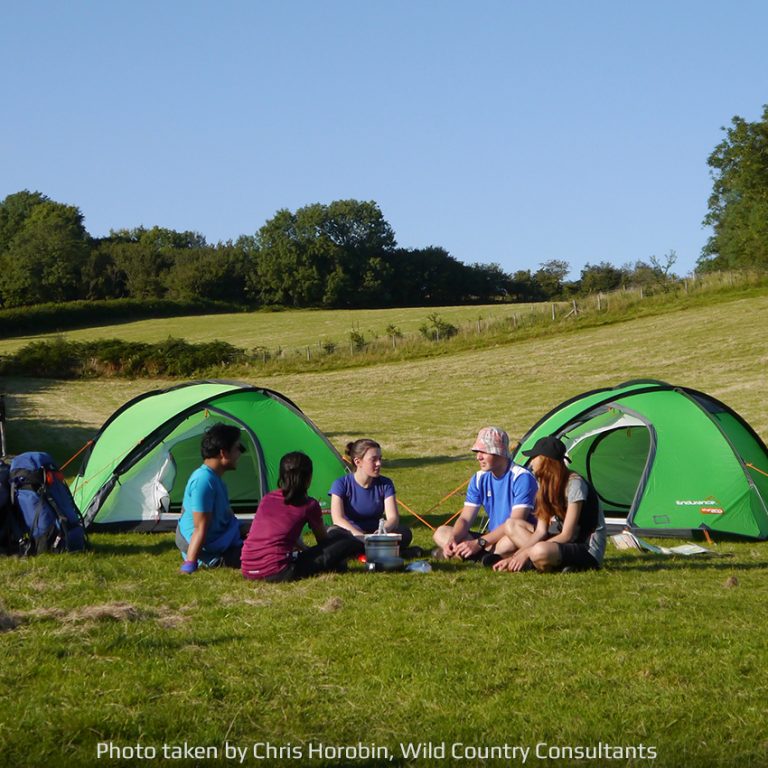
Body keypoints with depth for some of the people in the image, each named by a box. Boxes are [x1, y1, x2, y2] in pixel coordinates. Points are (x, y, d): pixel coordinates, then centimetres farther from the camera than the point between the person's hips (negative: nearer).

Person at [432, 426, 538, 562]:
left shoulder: (522, 478, -16)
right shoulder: (479, 479, 5)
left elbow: (515, 522, -24)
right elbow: (465, 518, 1)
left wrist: (479, 543, -30)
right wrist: (453, 539, -22)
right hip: (493, 539, 7)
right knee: (441, 533, -5)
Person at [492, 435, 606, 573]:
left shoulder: (574, 483, -18)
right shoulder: (548, 484, 9)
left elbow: (567, 536, -20)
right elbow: (541, 531, 5)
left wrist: (526, 552, -20)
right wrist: (515, 556, -8)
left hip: (588, 552, -9)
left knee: (540, 552, -39)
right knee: (512, 525, 5)